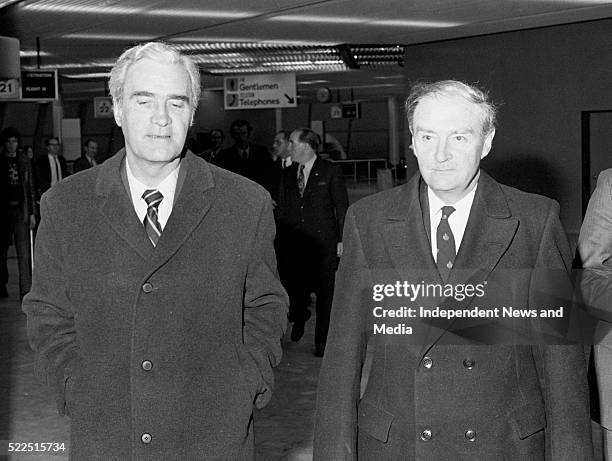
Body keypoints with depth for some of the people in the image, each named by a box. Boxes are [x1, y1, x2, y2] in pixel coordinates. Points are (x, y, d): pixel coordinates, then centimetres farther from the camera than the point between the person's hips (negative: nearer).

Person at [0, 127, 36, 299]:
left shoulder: (24, 160, 8)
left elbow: (30, 187, 11)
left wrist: (32, 213, 6)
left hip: (20, 209, 1)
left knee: (23, 251, -6)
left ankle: (25, 290, -8)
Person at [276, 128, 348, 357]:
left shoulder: (330, 171, 1)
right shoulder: (287, 174, 12)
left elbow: (342, 207, 1)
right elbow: (281, 210, 14)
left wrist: (342, 239, -5)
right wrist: (281, 241, 6)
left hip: (323, 243, -3)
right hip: (294, 244, 3)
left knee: (325, 293, 1)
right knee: (294, 289, 2)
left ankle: (322, 341, 13)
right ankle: (300, 316, 35)